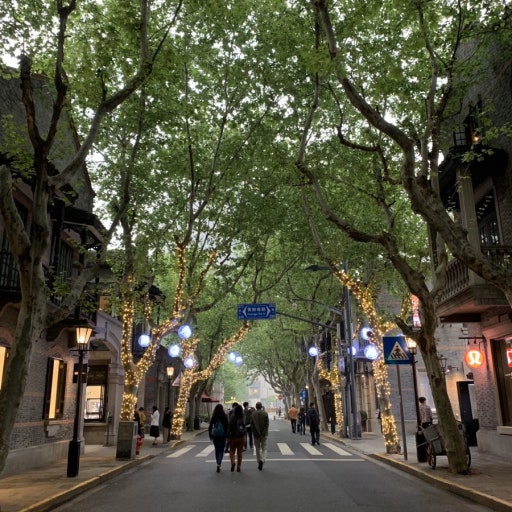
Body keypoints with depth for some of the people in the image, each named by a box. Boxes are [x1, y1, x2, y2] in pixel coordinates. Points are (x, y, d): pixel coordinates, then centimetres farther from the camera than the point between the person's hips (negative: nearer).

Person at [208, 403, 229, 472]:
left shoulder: (213, 417, -3)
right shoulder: (224, 416, -9)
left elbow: (210, 427, -2)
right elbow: (227, 426, -9)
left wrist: (210, 435, 7)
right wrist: (227, 435, -1)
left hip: (215, 436, 2)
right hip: (222, 435, -2)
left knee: (217, 450, 16)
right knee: (221, 450, 6)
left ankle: (218, 465, 23)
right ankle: (218, 464, -13)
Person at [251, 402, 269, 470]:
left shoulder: (253, 414, -4)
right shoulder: (265, 413, -5)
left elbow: (252, 424, -7)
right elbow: (267, 424, -8)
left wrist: (256, 434, -3)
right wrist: (263, 433, -6)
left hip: (256, 434, 1)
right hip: (264, 434, -1)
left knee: (258, 449, 13)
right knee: (264, 448, 7)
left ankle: (259, 464, 16)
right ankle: (262, 460, -17)